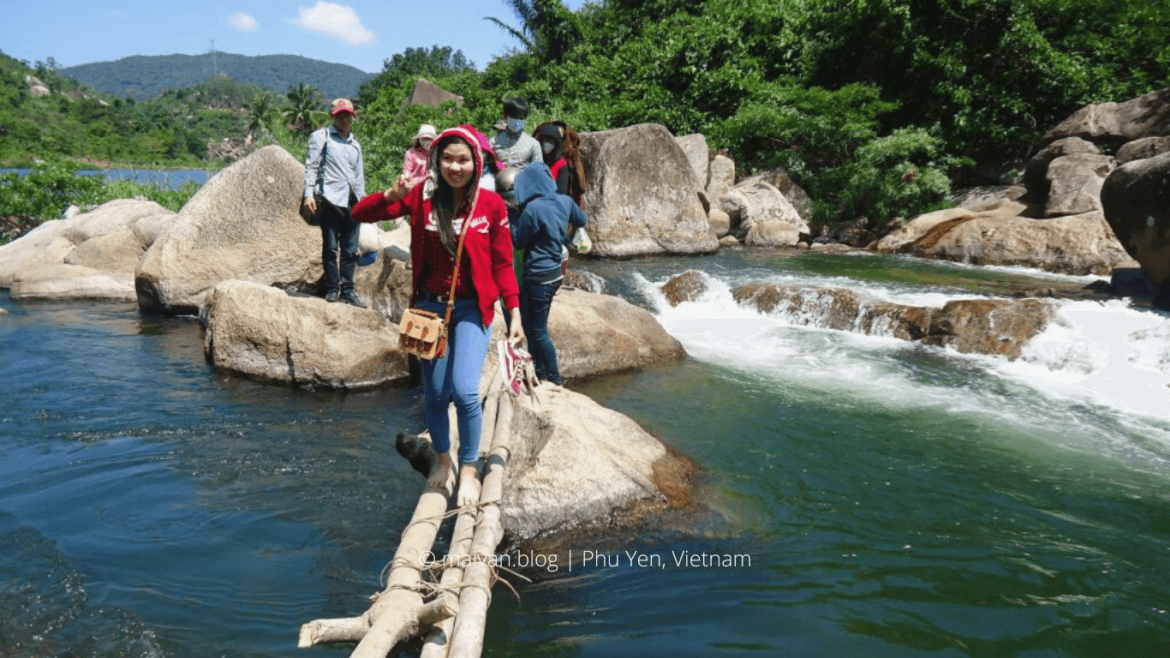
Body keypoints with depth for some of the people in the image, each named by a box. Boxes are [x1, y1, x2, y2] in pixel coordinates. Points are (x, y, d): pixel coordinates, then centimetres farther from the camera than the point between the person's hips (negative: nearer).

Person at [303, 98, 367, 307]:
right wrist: (309, 193, -11)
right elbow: (311, 166, 0)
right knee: (330, 248, -2)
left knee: (350, 250, 4)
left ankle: (347, 290, 10)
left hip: (352, 203, 5)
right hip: (331, 200, -5)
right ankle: (332, 289, 4)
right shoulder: (321, 137, 8)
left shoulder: (355, 144, 24)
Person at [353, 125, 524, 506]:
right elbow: (361, 214, -8)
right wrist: (393, 195, -27)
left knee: (465, 391, -15)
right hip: (430, 305, 2)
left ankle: (469, 470, 6)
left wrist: (514, 314, -3)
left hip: (472, 308, -2)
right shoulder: (422, 197, -5)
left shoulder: (491, 204, -7)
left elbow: (502, 264, 0)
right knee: (435, 393, 10)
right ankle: (443, 459, 35)